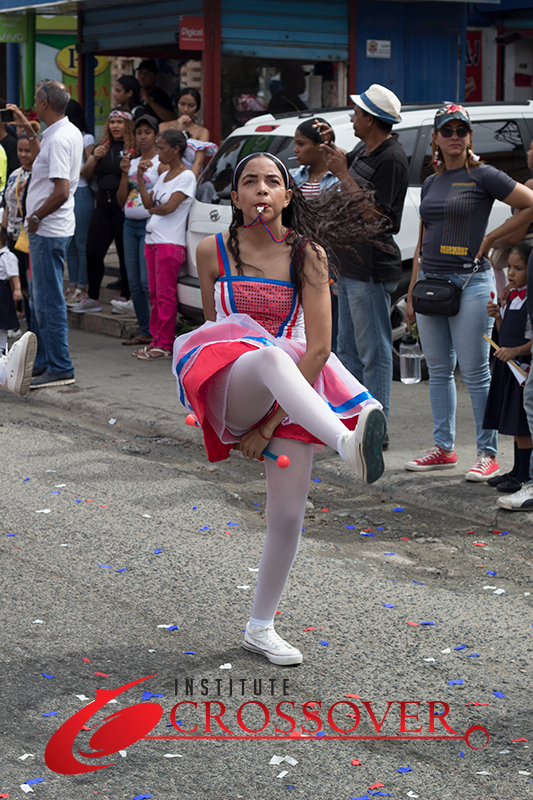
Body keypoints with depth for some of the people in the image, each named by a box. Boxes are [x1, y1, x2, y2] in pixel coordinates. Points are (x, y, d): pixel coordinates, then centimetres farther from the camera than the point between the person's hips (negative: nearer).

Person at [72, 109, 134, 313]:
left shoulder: (135, 148, -3)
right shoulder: (103, 147, 16)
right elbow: (87, 175, 15)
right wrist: (94, 158, -1)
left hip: (124, 206, -6)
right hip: (103, 205, 6)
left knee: (125, 253, -1)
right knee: (93, 251, 4)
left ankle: (125, 297, 9)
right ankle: (92, 298, 12)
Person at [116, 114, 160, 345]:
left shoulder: (161, 163, -3)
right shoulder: (132, 163, 17)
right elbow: (121, 200, 13)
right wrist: (125, 173, 0)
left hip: (150, 224, -7)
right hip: (130, 224, 7)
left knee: (148, 281, -15)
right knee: (134, 283, 6)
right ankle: (145, 331, 12)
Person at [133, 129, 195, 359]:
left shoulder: (186, 177, -8)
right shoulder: (163, 176, 18)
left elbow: (169, 207, -16)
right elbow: (148, 202, 11)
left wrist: (153, 210, 3)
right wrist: (140, 177, 5)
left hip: (170, 243, -9)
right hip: (152, 240, 9)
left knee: (165, 295, -7)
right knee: (155, 294, 10)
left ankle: (165, 345, -4)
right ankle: (156, 340, 15)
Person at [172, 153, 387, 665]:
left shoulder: (307, 255, -4)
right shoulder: (213, 252, 0)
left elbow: (318, 347, -9)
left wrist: (269, 425, -14)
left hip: (295, 389, 1)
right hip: (229, 387, -1)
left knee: (288, 516, -4)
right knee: (271, 357, -37)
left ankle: (260, 627, 17)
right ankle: (348, 443, -60)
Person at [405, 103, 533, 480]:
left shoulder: (482, 176, -4)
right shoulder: (431, 184, 14)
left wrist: (490, 238, -6)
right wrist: (412, 292, 16)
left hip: (470, 281, -7)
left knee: (475, 371, -5)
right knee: (439, 369, 10)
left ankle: (488, 454, 1)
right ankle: (444, 448, 18)